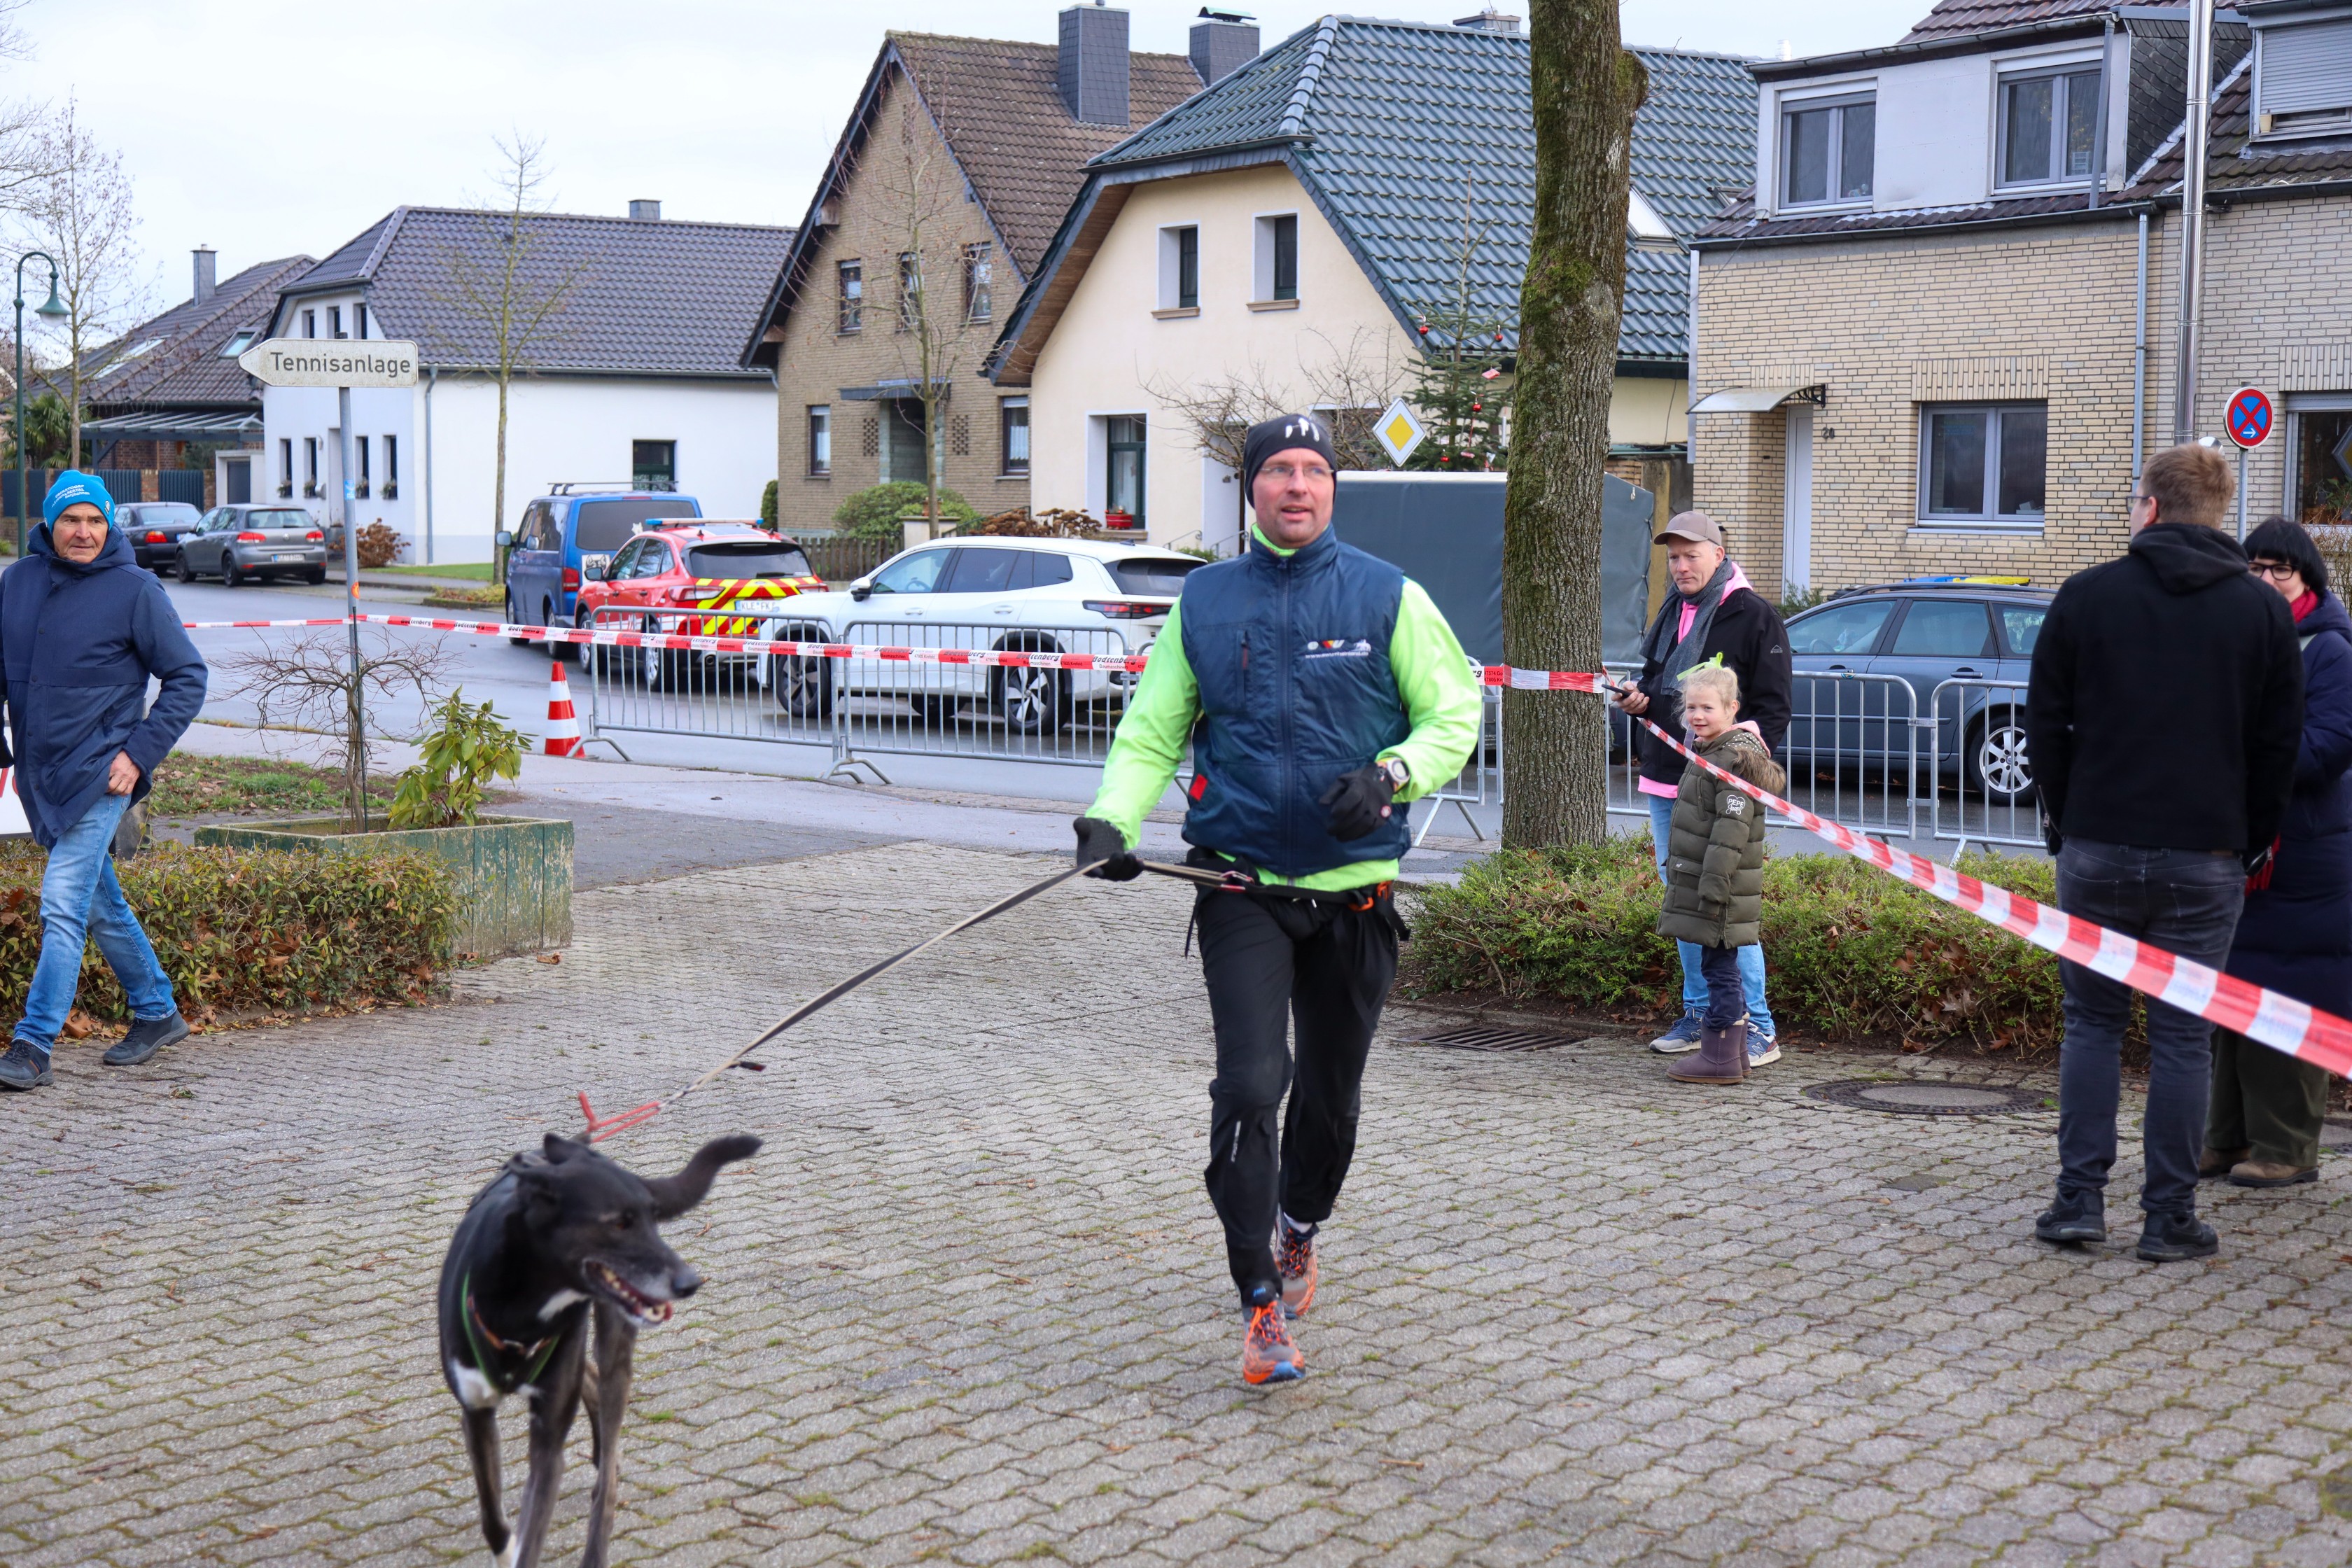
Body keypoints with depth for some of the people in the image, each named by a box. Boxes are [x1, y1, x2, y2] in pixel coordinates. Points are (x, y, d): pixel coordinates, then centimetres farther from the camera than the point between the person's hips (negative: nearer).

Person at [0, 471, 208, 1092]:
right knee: (100, 907, 15)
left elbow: (188, 677, -4)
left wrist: (140, 754, -11)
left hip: (99, 773, -6)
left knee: (63, 906, -13)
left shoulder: (136, 590, -8)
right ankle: (157, 1013, 30)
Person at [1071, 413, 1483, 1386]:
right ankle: (1263, 1305, -3)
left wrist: (1390, 774, -16)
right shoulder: (1204, 602, 6)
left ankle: (1299, 1229, 43)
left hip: (1354, 889, 1)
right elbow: (1152, 731, 9)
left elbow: (1455, 714, 3)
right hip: (1242, 885, 0)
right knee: (1250, 1085, -13)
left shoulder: (1388, 597, 1)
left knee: (1331, 1091, 13)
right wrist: (1114, 817, -9)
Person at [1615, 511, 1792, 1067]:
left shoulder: (1754, 616, -5)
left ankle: (1757, 1029, -7)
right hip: (1665, 783, 8)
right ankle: (1699, 1014, 21)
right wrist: (1638, 699, 6)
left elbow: (1773, 705, -7)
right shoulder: (1672, 612, 17)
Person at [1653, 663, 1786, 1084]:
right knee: (1721, 970, 14)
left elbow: (1730, 832, -22)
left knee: (1718, 969, -5)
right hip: (1703, 884, 10)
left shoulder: (1735, 758, -16)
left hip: (1723, 892, -10)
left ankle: (1720, 1058, -1)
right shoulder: (1710, 752, 16)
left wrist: (1713, 889, -24)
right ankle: (1733, 1052, 21)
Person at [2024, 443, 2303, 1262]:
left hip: (2097, 849, 0)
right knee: (2182, 1034, 5)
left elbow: (2045, 726, 2)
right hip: (2206, 857, 0)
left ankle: (2079, 1200, 8)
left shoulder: (2086, 595, -1)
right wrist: (2251, 843, 14)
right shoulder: (2264, 611, 2)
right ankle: (2170, 1217, 7)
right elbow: (2279, 746, 4)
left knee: (2092, 1021, 11)